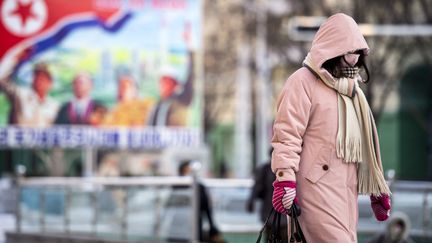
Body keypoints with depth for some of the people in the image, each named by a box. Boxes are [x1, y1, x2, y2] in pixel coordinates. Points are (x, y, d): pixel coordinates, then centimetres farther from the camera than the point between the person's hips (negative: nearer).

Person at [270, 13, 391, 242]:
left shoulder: (351, 88, 22)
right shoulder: (304, 81, -4)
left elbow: (364, 141, 26)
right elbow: (287, 134, -12)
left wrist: (377, 190, 25)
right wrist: (285, 179, -22)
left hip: (346, 189, 8)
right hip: (316, 187, -8)